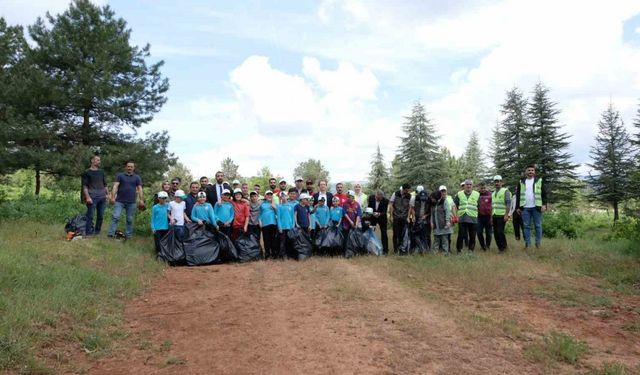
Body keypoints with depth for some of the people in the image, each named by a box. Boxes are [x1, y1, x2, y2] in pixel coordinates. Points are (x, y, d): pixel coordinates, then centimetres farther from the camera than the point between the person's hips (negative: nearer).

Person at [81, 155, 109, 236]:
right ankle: (88, 233, -1)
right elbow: (85, 186, -4)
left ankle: (97, 232, 16)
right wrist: (87, 197, -13)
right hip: (92, 198, -5)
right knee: (90, 216, -5)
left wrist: (107, 194, 13)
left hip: (102, 197, 5)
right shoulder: (87, 173, 2)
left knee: (101, 216, 6)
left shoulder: (101, 172, 17)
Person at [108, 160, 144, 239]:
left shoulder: (137, 178, 10)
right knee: (115, 217, -9)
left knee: (130, 219, 5)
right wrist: (112, 197, -15)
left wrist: (141, 200, -8)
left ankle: (128, 235, 13)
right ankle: (110, 234, -8)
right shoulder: (120, 176, 7)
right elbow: (115, 186, -2)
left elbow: (140, 189, 3)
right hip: (119, 201, -1)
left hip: (131, 202, 2)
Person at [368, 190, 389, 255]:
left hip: (382, 218, -2)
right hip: (372, 217, 2)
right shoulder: (371, 198, -16)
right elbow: (369, 207, -5)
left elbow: (384, 212, -20)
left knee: (384, 233, -1)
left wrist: (379, 214, -40)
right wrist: (373, 213, -21)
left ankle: (385, 249, 8)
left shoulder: (386, 201, -23)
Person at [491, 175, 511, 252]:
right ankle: (499, 247, 15)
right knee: (495, 232, 5)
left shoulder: (505, 191, -3)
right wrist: (491, 216, 17)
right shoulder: (493, 193, 19)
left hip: (501, 215, -7)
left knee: (500, 232, -11)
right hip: (494, 216, 7)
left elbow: (508, 203, -11)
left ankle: (503, 247, 2)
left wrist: (506, 215, -18)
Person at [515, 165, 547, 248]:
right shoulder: (521, 182, 12)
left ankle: (538, 243, 6)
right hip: (525, 208, 2)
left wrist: (544, 204, -9)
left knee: (538, 225, 1)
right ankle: (527, 243, 7)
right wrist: (518, 207, 9)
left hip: (536, 207, -2)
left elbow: (544, 194, 2)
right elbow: (518, 195, 14)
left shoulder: (539, 181, 7)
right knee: (526, 226, 4)